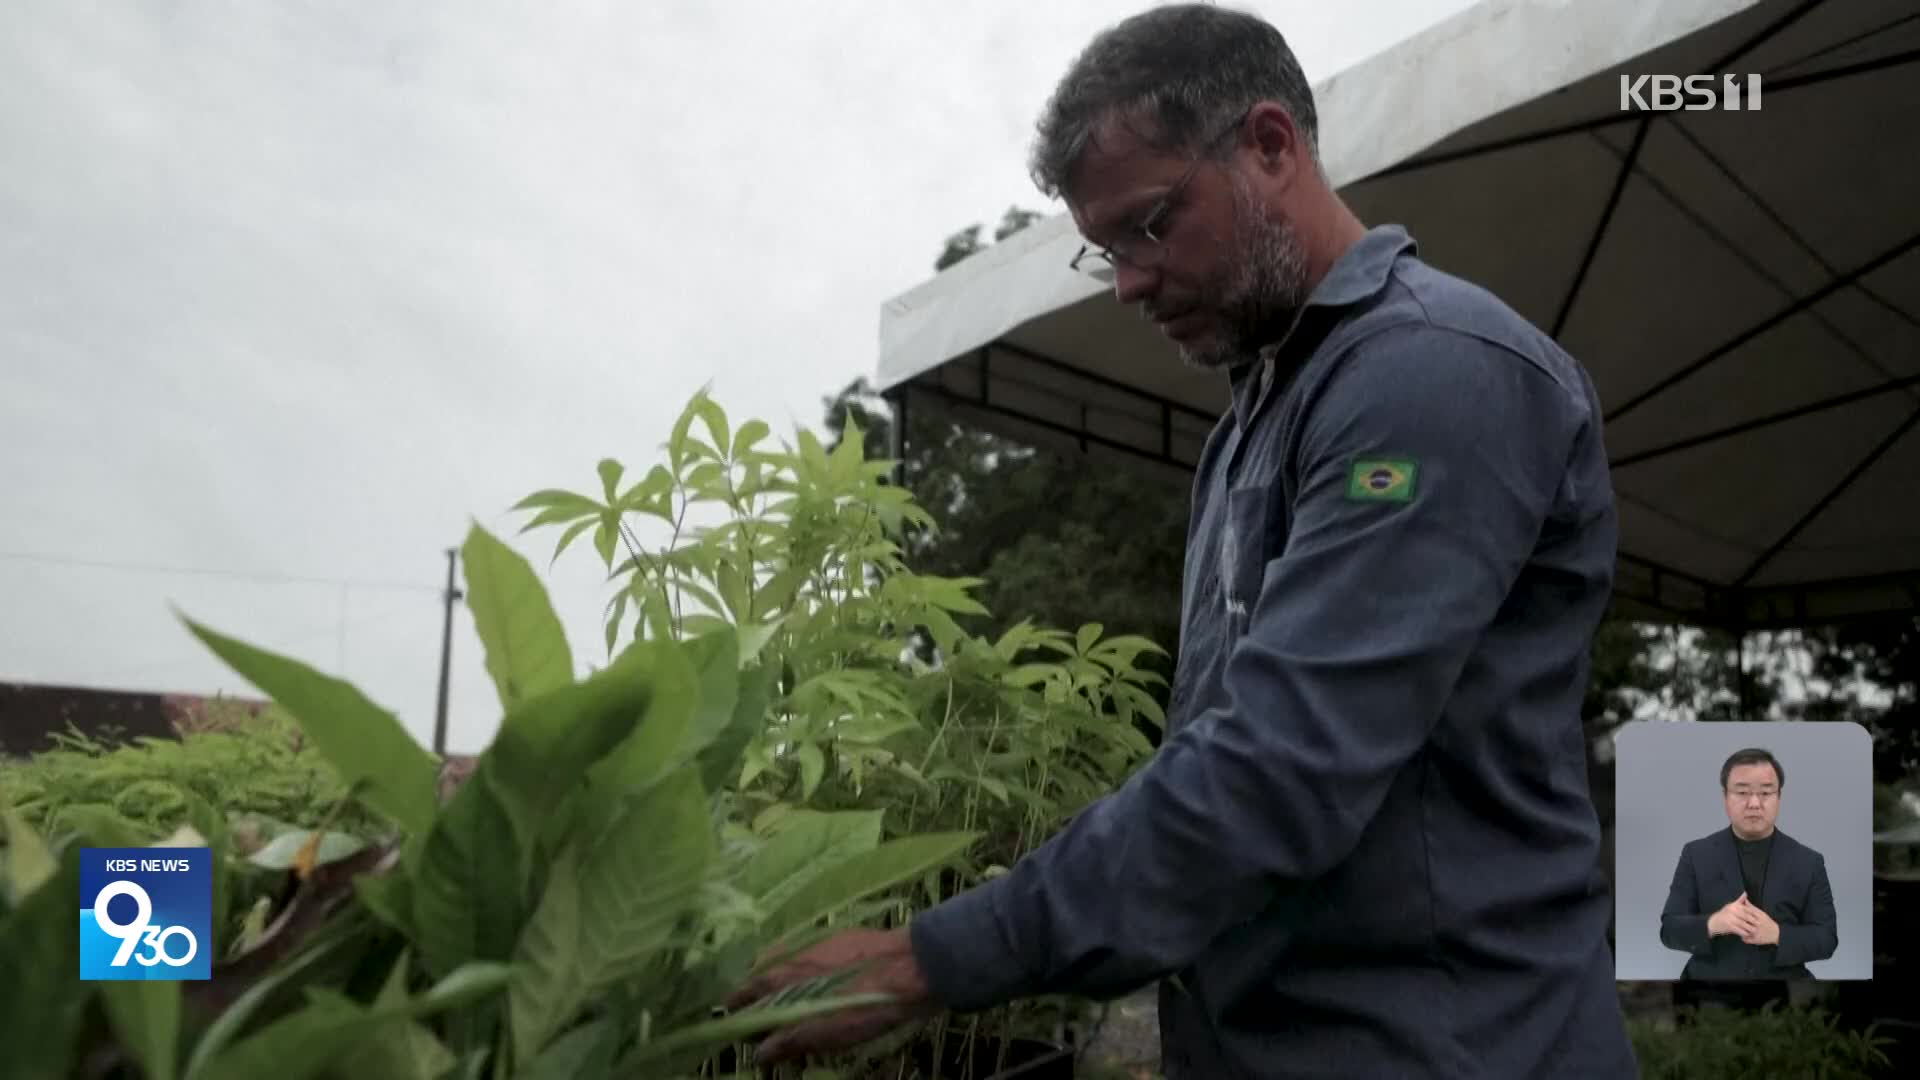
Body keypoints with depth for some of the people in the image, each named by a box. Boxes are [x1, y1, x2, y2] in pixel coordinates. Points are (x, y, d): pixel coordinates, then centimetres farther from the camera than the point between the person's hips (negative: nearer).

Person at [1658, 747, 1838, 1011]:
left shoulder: (1808, 861, 5)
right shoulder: (1696, 854, 2)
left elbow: (1827, 939, 1)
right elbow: (1669, 930, -2)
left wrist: (1777, 934, -18)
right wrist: (1712, 924, -22)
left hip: (1783, 996, 1)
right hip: (1710, 994, -1)